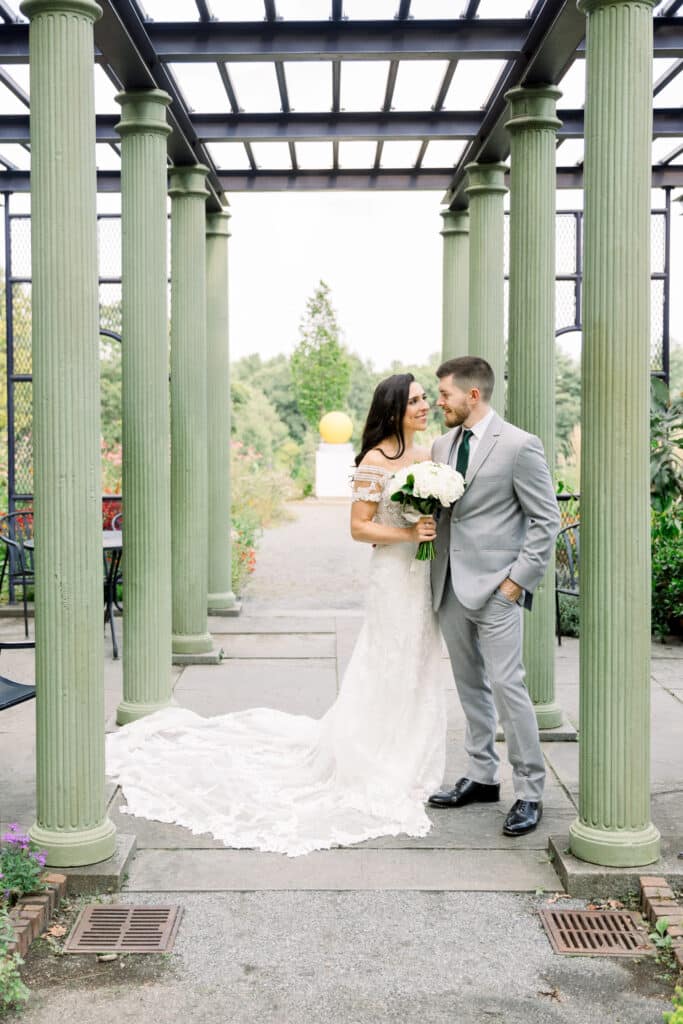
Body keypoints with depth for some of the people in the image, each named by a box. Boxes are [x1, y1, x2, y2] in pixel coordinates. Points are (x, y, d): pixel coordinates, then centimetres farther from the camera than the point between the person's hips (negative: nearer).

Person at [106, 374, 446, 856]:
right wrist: (408, 534, -19)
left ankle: (408, 769, 26)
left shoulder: (429, 455, 10)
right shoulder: (375, 460, -11)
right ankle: (379, 773, 15)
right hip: (393, 576, -7)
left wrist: (439, 529, -1)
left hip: (427, 576, 7)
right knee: (388, 675, 1)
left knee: (419, 673, 13)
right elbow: (359, 527, -11)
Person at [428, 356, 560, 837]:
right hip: (451, 586, 7)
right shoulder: (442, 446, 11)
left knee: (506, 685, -7)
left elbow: (546, 520, -8)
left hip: (495, 587, -7)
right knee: (470, 686, 14)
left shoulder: (519, 445, -9)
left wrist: (517, 580, -13)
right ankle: (482, 778, 25)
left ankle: (530, 792, 4)